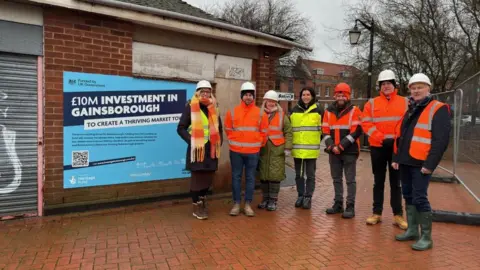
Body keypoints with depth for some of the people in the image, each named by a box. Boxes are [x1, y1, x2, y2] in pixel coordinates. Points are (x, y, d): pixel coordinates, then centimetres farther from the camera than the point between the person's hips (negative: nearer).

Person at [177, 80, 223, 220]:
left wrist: (219, 142, 8)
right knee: (197, 178, 3)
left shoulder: (213, 108, 12)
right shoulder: (190, 107, -5)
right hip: (197, 149, -5)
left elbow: (219, 128, 22)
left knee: (208, 178, 13)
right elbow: (181, 128, -5)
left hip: (211, 150, 5)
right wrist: (191, 141, -15)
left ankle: (202, 202, 34)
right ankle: (196, 207, 17)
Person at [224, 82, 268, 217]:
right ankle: (236, 203, 16)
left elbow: (263, 132, 7)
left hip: (253, 152, 0)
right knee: (236, 177, 6)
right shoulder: (232, 112, 0)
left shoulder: (260, 113, 1)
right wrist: (234, 142, 10)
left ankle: (248, 204, 16)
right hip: (236, 151, 0)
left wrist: (258, 145, 8)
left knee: (250, 178, 6)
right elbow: (228, 130, 9)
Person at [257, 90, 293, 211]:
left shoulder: (282, 115, 5)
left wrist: (287, 147, -6)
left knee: (275, 175, -2)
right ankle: (265, 199, 22)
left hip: (277, 150, -2)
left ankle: (273, 200, 10)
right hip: (263, 150, 2)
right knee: (263, 175, 7)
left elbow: (288, 132, 3)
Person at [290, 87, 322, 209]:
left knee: (310, 175, 4)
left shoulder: (318, 111, 2)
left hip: (311, 149, -2)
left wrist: (317, 140, 5)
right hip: (297, 149, 2)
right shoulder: (294, 111, 6)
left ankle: (308, 197, 14)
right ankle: (300, 196, 23)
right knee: (298, 175, 10)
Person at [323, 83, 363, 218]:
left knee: (350, 180, 1)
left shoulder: (354, 111, -2)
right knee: (336, 179, 12)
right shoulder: (329, 111, 9)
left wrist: (341, 146, -15)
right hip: (333, 152, 4)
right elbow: (325, 131, 6)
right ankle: (338, 203, 23)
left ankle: (350, 206, 8)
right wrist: (331, 146, -9)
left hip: (349, 152, -4)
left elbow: (356, 132, -10)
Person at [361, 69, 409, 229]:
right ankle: (377, 213, 17)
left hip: (397, 147, 0)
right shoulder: (372, 103, 6)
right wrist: (378, 136, -14)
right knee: (378, 181, 9)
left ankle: (398, 215, 14)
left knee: (396, 182, 6)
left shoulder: (405, 102, 7)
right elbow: (366, 123, -2)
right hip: (377, 147, 0)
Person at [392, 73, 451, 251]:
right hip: (405, 162, 8)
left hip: (421, 164, -8)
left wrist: (430, 164, -19)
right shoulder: (410, 110, 17)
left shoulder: (438, 109, -7)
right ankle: (412, 230, 26)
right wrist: (396, 158, 14)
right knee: (408, 196, 13)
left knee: (419, 198, -5)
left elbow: (441, 139, -15)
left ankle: (426, 237, 8)